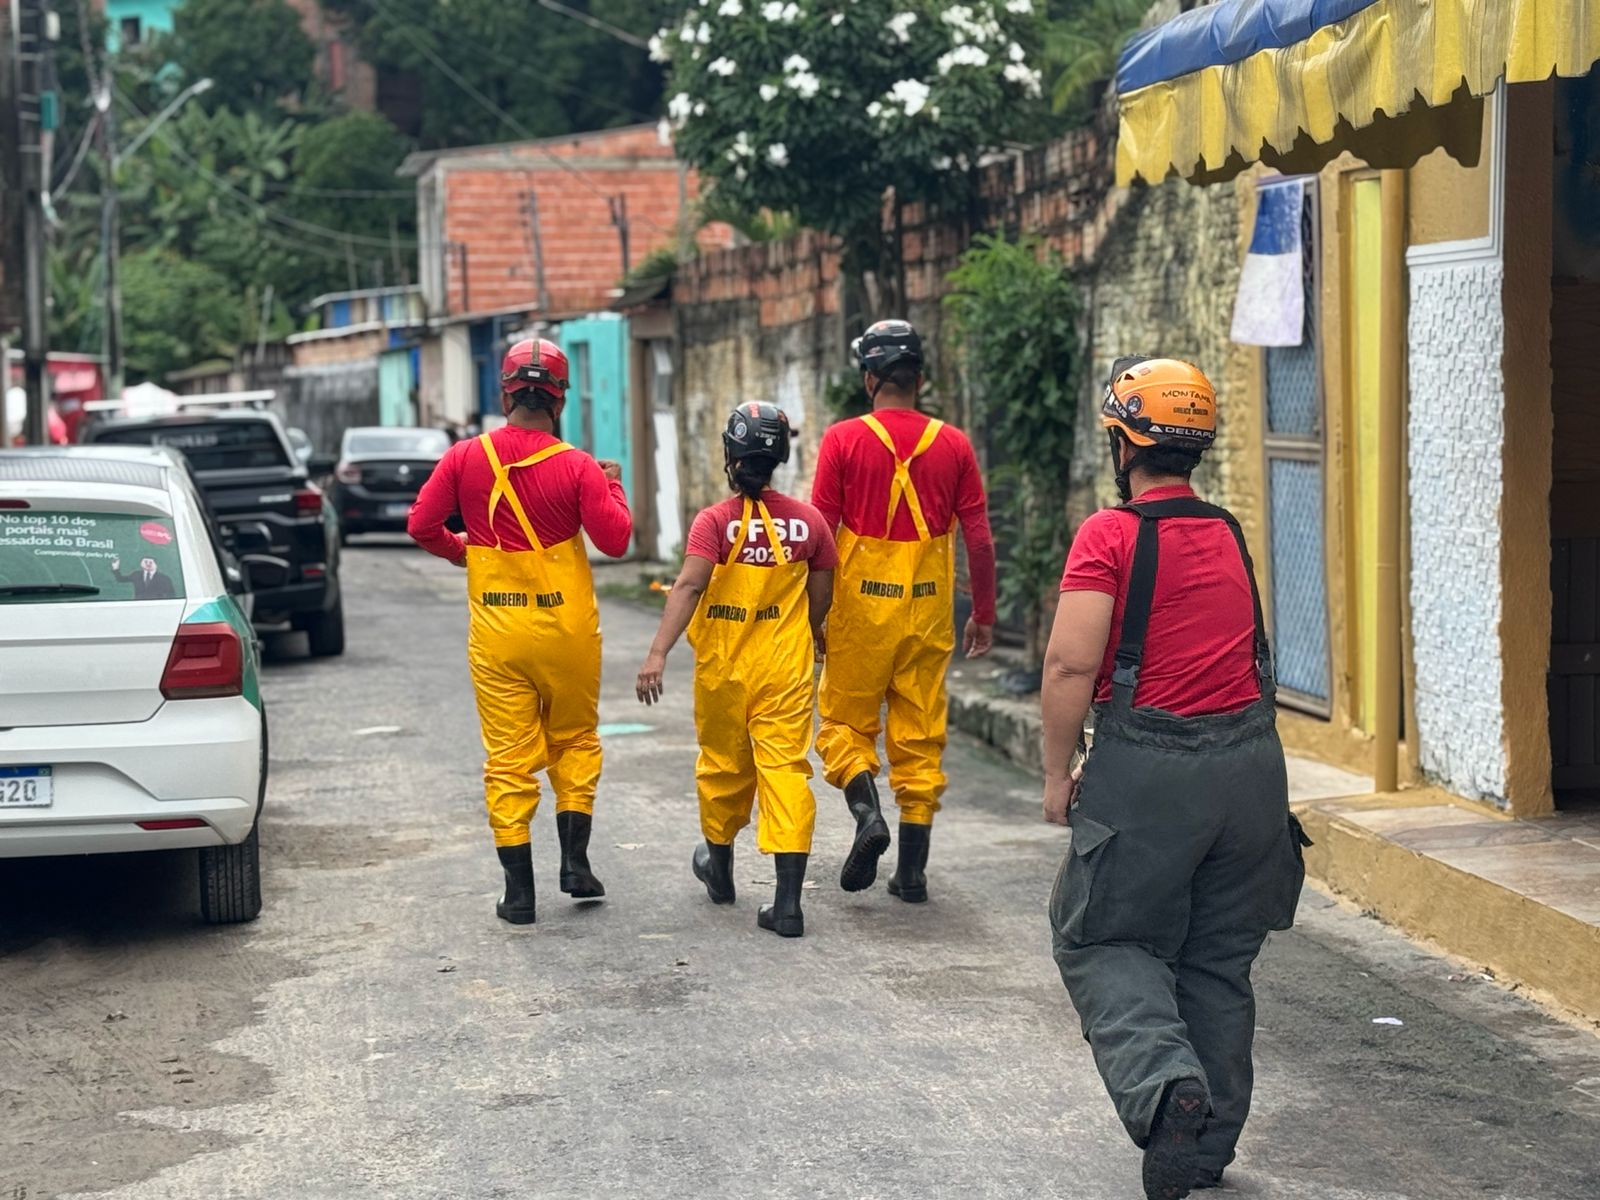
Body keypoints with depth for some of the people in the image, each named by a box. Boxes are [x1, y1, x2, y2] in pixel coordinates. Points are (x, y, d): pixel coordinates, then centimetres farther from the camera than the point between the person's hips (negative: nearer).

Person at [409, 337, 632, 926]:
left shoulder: (466, 457, -6)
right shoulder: (578, 467, -11)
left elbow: (422, 524, -4)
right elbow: (615, 540, -11)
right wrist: (613, 487, 6)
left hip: (495, 632, 1)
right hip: (567, 628, -1)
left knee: (508, 756, 5)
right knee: (574, 740, 20)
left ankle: (519, 892, 5)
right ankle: (575, 860, 15)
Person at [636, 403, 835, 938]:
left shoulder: (715, 522, -11)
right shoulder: (807, 520, -3)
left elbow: (689, 585, -24)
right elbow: (821, 595, 8)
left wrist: (658, 653, -30)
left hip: (723, 669, -1)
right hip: (785, 669, 1)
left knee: (724, 764, 19)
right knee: (785, 769, -3)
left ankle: (719, 865, 41)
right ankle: (787, 901, -11)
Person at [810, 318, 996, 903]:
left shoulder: (843, 439, -6)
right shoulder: (953, 445, 1)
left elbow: (820, 534, -6)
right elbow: (979, 538, 1)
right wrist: (983, 613, 12)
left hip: (861, 605, -2)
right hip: (929, 608, 2)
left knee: (845, 719, 14)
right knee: (920, 735, 9)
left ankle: (867, 810, -12)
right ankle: (912, 870, 11)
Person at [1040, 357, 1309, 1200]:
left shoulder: (1110, 535, -9)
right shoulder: (1230, 536, 11)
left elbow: (1071, 664, -15)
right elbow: (1245, 650, 16)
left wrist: (1058, 773, -5)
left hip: (1148, 769, -6)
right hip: (1252, 761, 6)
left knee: (1107, 944, 7)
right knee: (1220, 962, 15)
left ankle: (1165, 1085, -17)